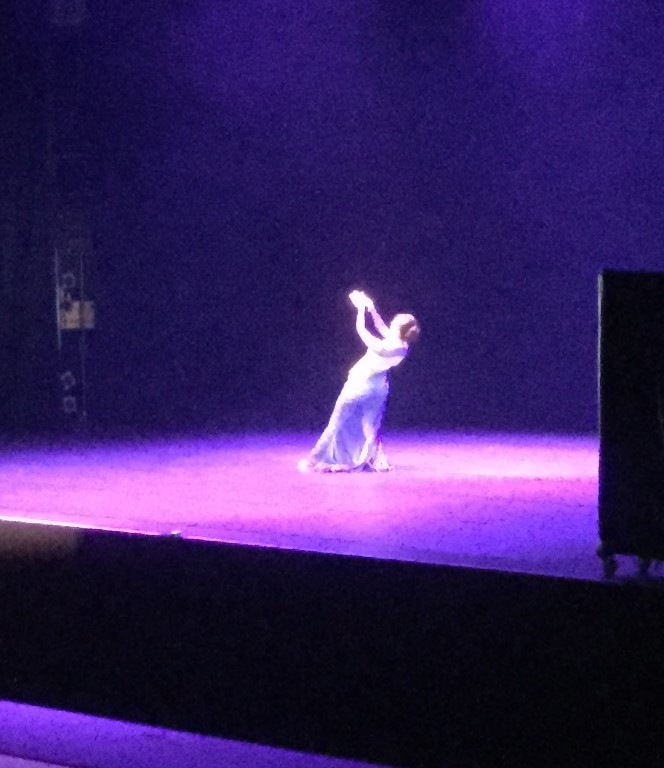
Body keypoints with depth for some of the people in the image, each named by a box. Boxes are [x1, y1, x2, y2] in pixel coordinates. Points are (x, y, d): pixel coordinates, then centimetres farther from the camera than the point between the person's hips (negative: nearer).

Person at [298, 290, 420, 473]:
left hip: (359, 386, -5)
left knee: (337, 424, 7)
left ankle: (314, 460, 17)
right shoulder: (403, 348, -14)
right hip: (379, 387, 5)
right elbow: (381, 327, -1)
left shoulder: (381, 348, -34)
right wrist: (371, 308, -3)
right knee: (371, 428, 17)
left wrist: (361, 308, -10)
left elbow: (360, 329, -22)